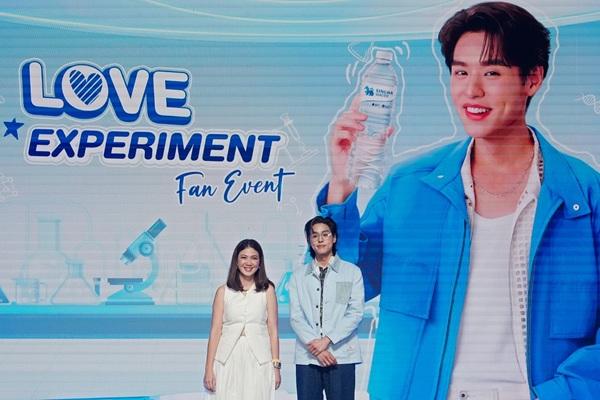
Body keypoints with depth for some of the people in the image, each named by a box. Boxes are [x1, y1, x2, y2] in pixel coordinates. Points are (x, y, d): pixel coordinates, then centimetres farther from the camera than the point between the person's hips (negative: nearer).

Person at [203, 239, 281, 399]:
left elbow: (273, 330, 4)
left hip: (259, 361, 0)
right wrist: (209, 368, 0)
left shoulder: (267, 290, 4)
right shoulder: (223, 291, 5)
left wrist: (276, 366, 0)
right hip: (228, 360, 0)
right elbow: (215, 331, 3)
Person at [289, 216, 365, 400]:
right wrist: (314, 345, -10)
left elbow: (355, 313, -1)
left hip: (341, 356, -2)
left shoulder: (352, 272, 8)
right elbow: (295, 316, 5)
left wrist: (327, 340, -10)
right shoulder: (299, 275, 13)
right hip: (307, 357, 2)